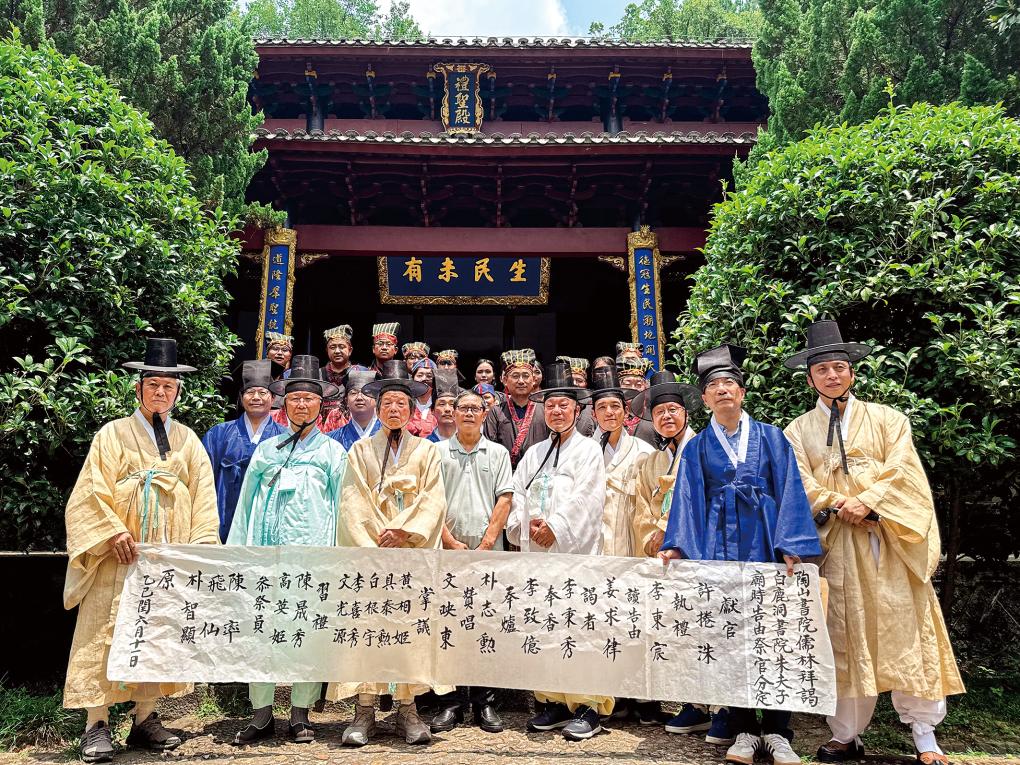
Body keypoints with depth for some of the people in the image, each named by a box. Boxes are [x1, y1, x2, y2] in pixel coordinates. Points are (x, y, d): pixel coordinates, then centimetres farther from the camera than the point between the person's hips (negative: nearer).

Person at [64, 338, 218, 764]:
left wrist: (199, 546, -3)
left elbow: (203, 498, 8)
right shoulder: (113, 434, 4)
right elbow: (92, 490, -3)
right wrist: (112, 532, -16)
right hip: (119, 558, -3)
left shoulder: (188, 442, 12)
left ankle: (145, 720, 17)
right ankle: (97, 727, 6)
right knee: (107, 634, -2)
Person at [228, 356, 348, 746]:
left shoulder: (332, 451, 8)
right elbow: (247, 503, 16)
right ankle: (262, 715, 15)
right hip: (267, 552, 2)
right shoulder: (267, 449, 14)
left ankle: (300, 715, 16)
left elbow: (342, 506, 6)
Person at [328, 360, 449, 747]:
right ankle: (364, 711, 4)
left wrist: (404, 531, -14)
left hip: (413, 553, 0)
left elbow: (434, 502, 1)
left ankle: (407, 710, 8)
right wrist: (370, 549, -13)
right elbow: (352, 506, 0)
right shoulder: (360, 451, 10)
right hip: (369, 553, 0)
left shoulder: (427, 450, 11)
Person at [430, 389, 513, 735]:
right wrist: (451, 542, -7)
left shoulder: (498, 453, 10)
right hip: (448, 551, 0)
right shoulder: (438, 452, 8)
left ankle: (485, 703, 14)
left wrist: (486, 544, -7)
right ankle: (451, 702, 13)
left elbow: (504, 500, 3)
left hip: (488, 553, 0)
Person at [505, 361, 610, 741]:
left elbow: (585, 500, -9)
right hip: (536, 552, 5)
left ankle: (589, 706, 4)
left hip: (574, 550, -5)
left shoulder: (588, 450, 1)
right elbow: (517, 494, 11)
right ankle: (553, 701, 18)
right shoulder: (534, 453, 17)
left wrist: (555, 529, -16)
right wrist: (528, 523, -7)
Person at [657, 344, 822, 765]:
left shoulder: (771, 438, 6)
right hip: (720, 548, 1)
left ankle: (776, 731, 12)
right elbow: (687, 502, 3)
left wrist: (790, 546, -11)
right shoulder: (697, 448, 9)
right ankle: (744, 730, 14)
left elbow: (789, 493, 0)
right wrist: (678, 545, -11)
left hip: (765, 544, -1)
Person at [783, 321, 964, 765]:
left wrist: (867, 501, -17)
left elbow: (902, 472, -2)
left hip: (890, 541, 0)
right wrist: (843, 507, -15)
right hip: (838, 544, 0)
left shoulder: (888, 419, 10)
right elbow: (804, 489, 0)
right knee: (846, 638, 4)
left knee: (904, 632, 1)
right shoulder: (798, 432, 9)